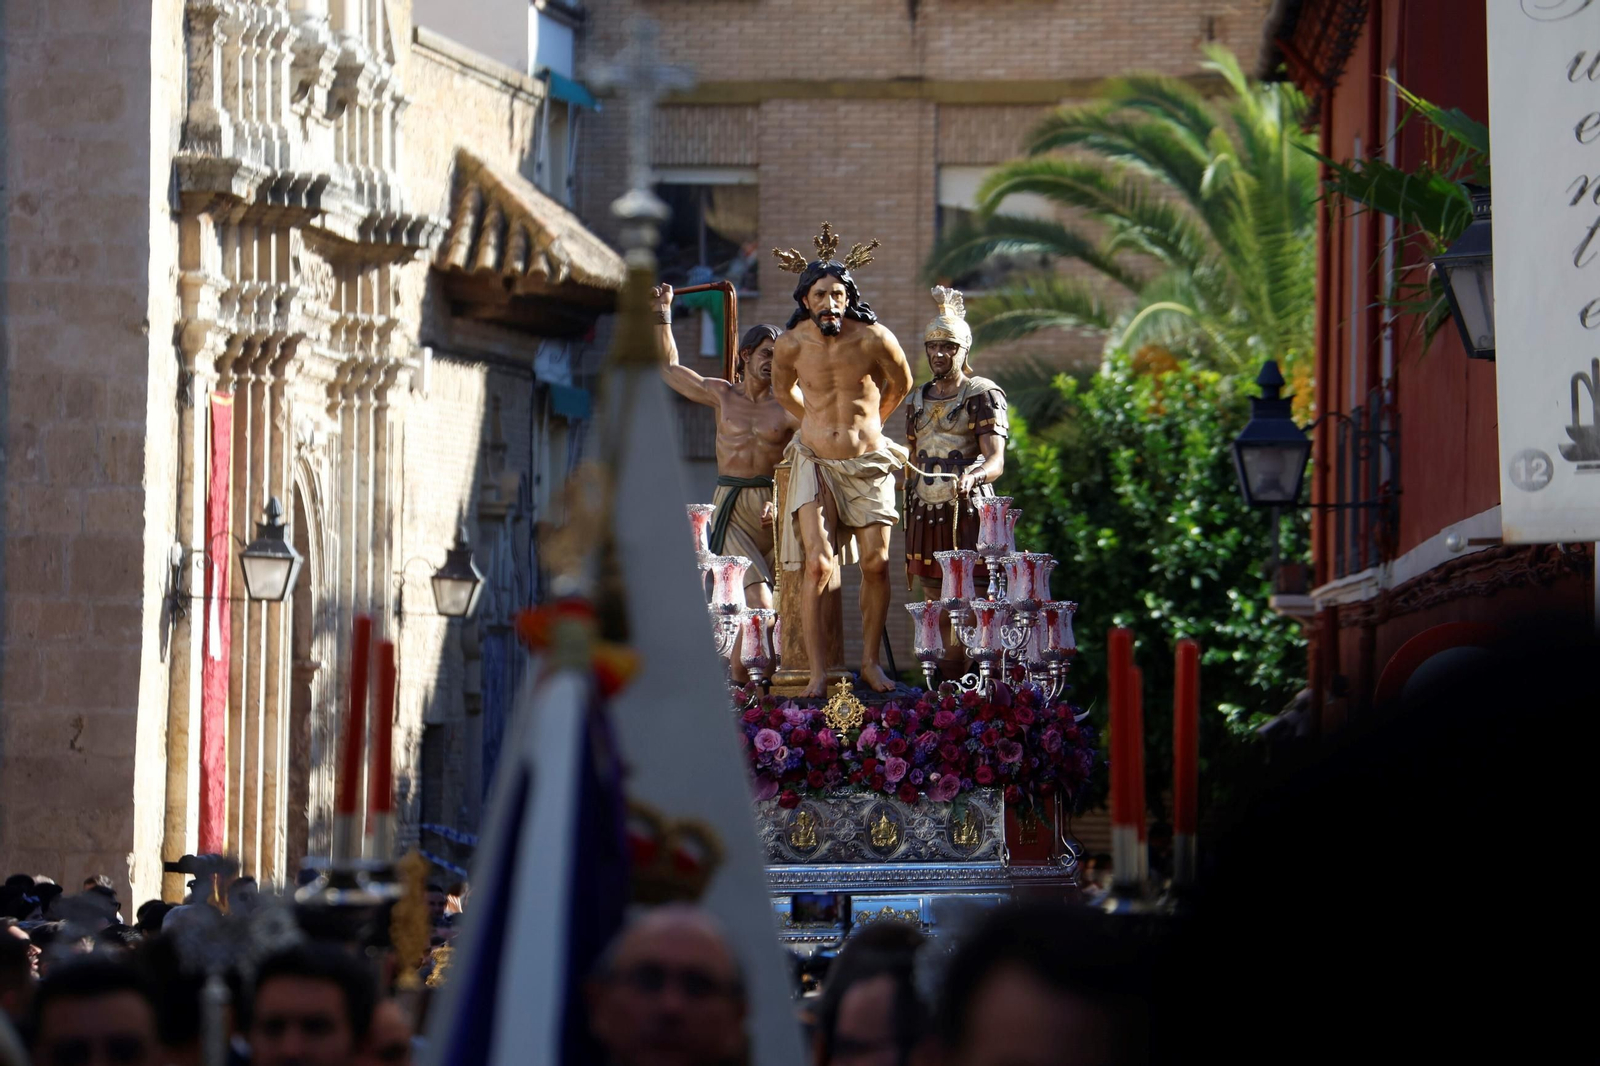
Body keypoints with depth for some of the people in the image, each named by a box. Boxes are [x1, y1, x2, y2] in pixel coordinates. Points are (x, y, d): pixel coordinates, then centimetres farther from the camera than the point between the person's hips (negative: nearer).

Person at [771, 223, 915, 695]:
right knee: (818, 564, -13)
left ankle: (870, 661, 12)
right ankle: (818, 672, -12)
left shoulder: (874, 339, -11)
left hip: (869, 462, 0)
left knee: (876, 563, -4)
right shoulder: (791, 345, -6)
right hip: (815, 462, 0)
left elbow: (901, 384, 10)